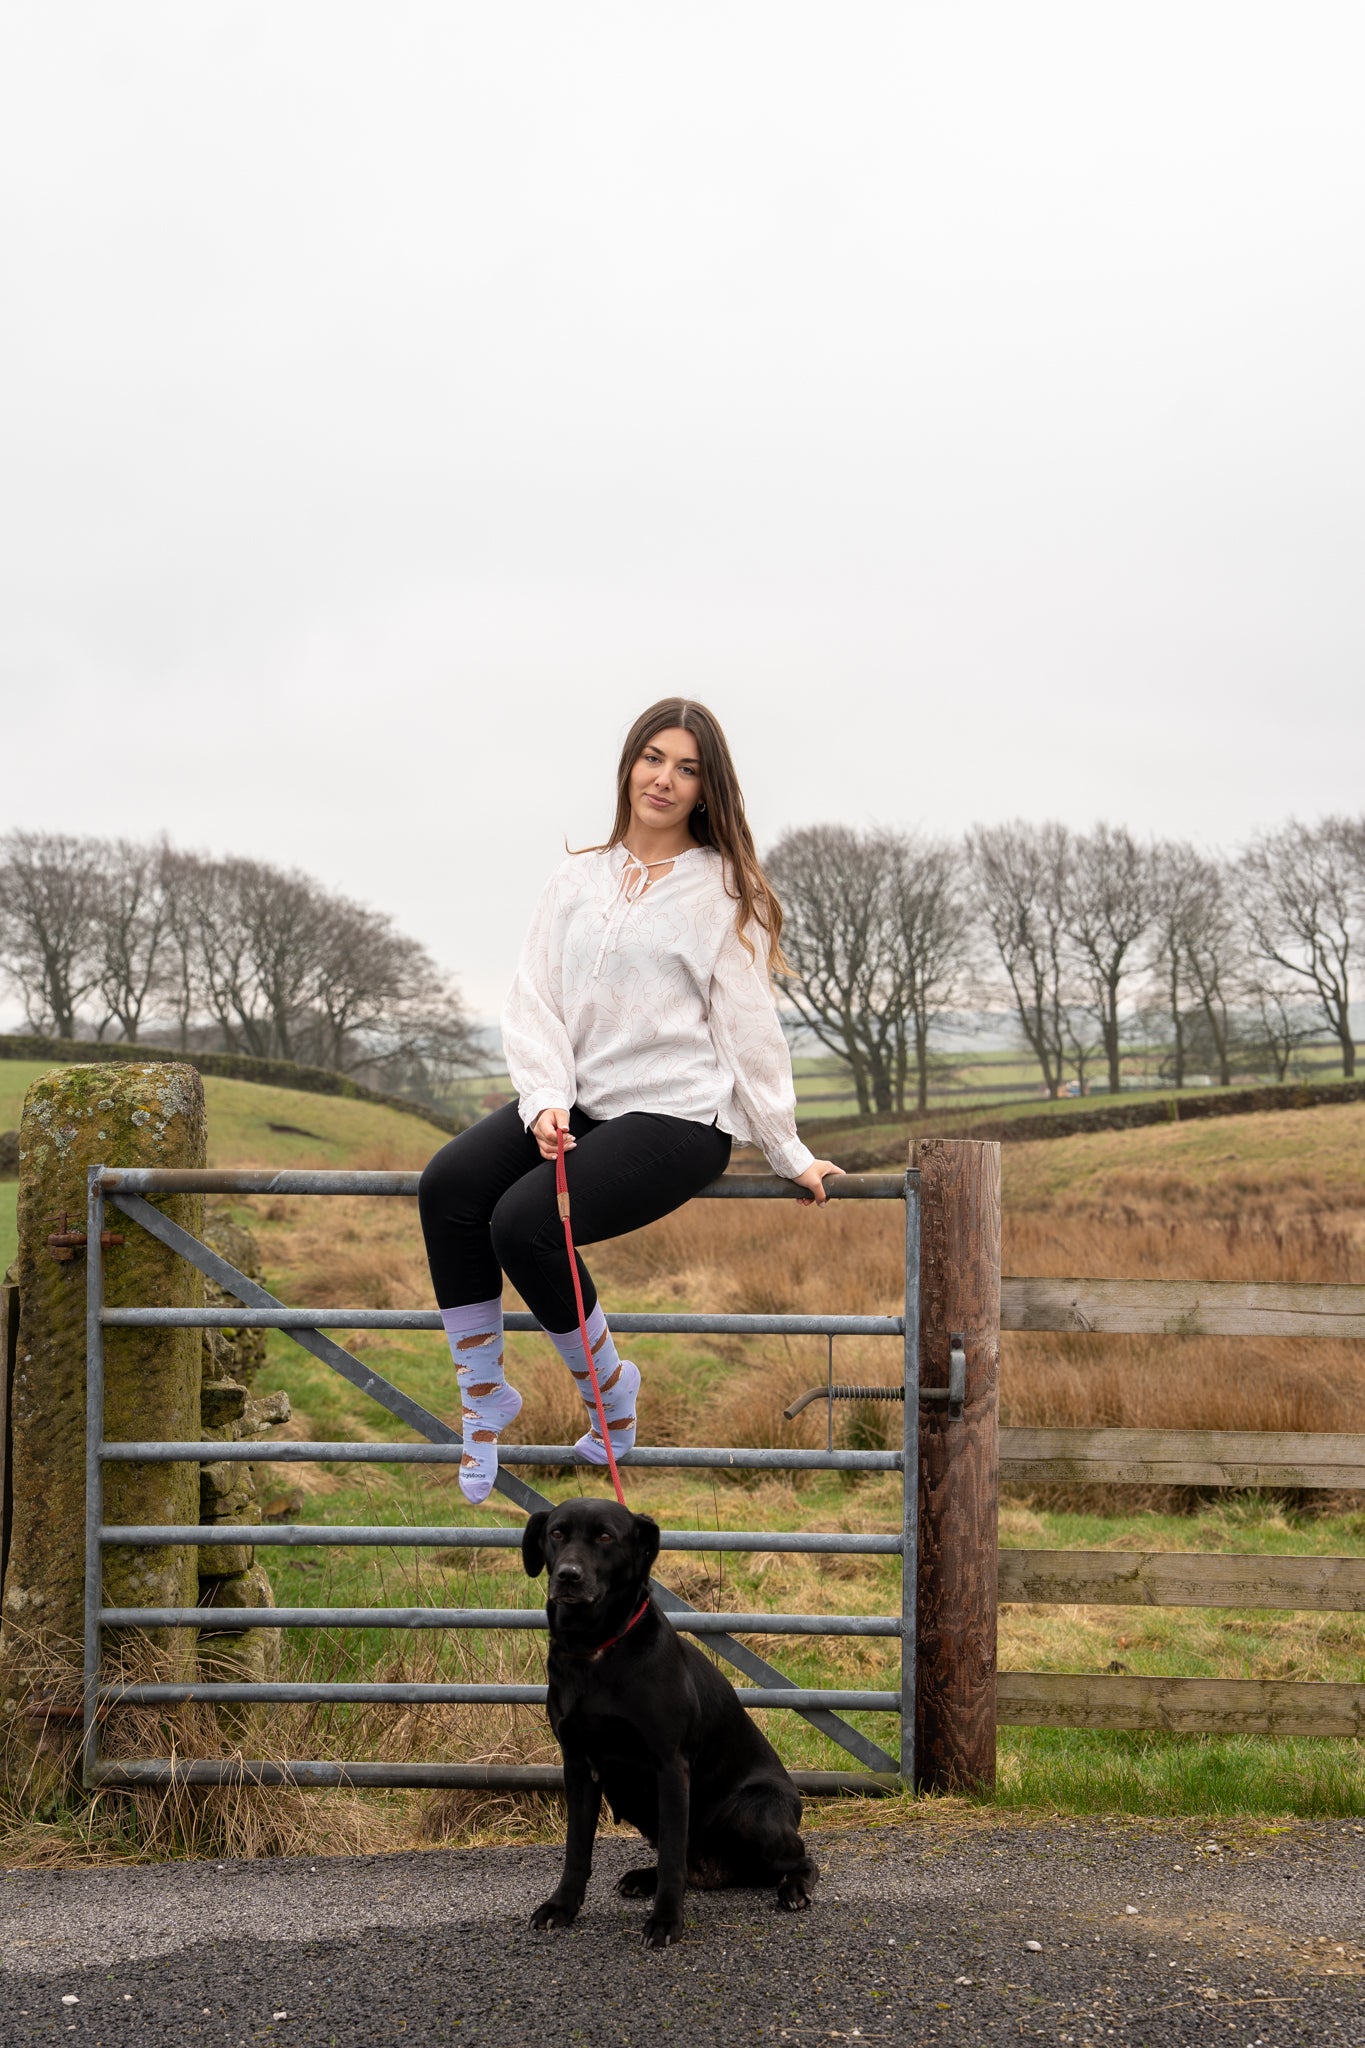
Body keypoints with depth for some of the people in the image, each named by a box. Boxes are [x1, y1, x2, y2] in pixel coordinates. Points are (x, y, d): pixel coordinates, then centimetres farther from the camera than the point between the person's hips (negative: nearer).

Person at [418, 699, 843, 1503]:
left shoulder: (723, 888, 1)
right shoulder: (578, 878, 13)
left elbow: (747, 1025, 1)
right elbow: (535, 1002, 7)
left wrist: (790, 1155, 0)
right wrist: (545, 1102, -10)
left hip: (679, 1114, -5)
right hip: (577, 1102, 5)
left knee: (523, 1220, -26)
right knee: (447, 1186, -21)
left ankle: (609, 1388, -1)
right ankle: (484, 1396, -7)